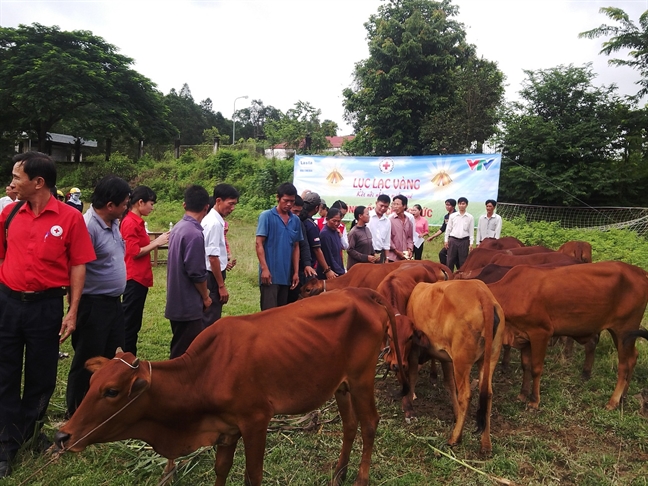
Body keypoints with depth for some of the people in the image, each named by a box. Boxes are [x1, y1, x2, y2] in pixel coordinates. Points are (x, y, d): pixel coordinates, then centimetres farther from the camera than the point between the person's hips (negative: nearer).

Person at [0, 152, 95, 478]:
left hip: (46, 306, -2)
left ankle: (29, 429, 36)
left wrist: (72, 311, -10)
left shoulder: (70, 218, -9)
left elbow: (78, 266, -6)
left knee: (41, 376, 13)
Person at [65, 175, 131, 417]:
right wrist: (76, 307, -18)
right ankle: (76, 412, 23)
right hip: (93, 305, -9)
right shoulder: (88, 226, -23)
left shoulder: (113, 223, 7)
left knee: (113, 357, 19)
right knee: (87, 361, 6)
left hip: (113, 302, 9)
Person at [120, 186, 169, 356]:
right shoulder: (130, 223, -15)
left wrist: (157, 241, 4)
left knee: (134, 322, 15)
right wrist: (156, 242, -13)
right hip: (134, 278, -10)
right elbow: (134, 252, -18)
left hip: (140, 277, 10)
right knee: (129, 322, -2)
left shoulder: (137, 222, 13)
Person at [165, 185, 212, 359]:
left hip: (177, 301, 9)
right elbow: (196, 272, -21)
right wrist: (205, 296, -5)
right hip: (188, 304, -9)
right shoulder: (194, 233, -22)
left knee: (179, 351, 19)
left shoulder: (178, 227, 7)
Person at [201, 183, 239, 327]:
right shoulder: (214, 223, -20)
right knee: (211, 321, 0)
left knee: (211, 319, 19)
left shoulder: (214, 220, 9)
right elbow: (213, 257, -22)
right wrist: (221, 286, -18)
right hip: (212, 277, -10)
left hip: (212, 275, 10)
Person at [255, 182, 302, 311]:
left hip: (286, 275, 5)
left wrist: (296, 272, 8)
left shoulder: (296, 220, 8)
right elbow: (259, 244, -8)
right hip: (270, 273, -5)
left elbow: (296, 247, 13)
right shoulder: (266, 216, -5)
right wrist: (264, 268, -15)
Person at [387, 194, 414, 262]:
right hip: (393, 256, -5)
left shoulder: (409, 221, 8)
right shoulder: (390, 220, -7)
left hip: (405, 256, 5)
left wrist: (409, 249, 0)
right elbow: (388, 238, -10)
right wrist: (397, 252, -10)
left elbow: (410, 237, 15)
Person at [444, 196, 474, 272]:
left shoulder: (470, 217, 1)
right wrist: (446, 240, 3)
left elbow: (471, 231, 2)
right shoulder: (452, 216, 3)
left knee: (463, 261, 4)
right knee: (450, 260, 3)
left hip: (464, 241, -1)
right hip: (453, 240, 1)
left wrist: (471, 243, -2)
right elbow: (448, 229, 7)